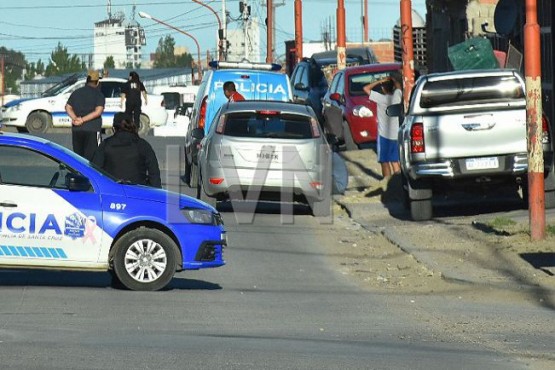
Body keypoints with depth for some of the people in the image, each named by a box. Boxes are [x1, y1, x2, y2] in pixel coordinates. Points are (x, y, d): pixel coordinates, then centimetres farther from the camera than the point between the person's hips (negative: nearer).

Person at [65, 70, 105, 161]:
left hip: (76, 129, 5)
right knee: (91, 157, -5)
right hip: (92, 129, -5)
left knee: (78, 156, 13)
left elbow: (68, 107, 4)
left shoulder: (76, 92, 12)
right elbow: (98, 111, -16)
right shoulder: (98, 95, -4)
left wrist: (75, 118, -10)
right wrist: (83, 120, -16)